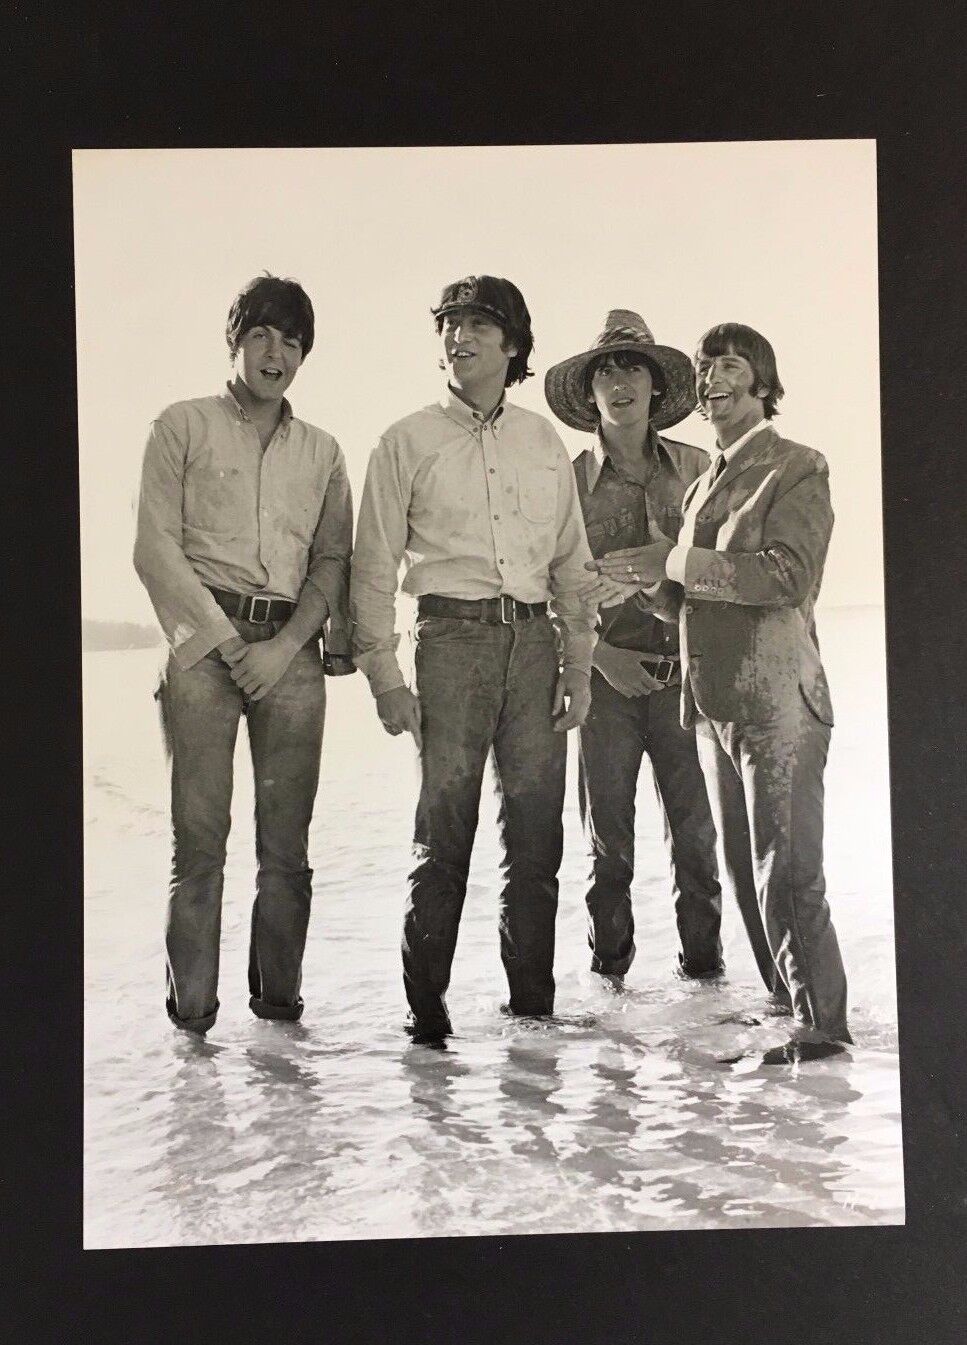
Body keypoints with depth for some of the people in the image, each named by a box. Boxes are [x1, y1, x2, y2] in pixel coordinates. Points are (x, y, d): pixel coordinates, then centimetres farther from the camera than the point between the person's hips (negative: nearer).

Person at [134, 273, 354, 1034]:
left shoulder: (321, 451, 19)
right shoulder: (184, 427, 10)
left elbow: (334, 560, 11)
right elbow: (156, 547, 1)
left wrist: (284, 646, -5)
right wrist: (226, 640, -7)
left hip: (291, 649, 3)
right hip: (205, 638, -2)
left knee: (288, 839, -1)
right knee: (201, 833, -7)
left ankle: (279, 994, 8)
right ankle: (192, 1002, -1)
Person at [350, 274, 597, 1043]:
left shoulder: (545, 443, 15)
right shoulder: (409, 442, 6)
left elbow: (572, 561, 16)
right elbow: (374, 566, 3)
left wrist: (579, 664, 8)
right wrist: (384, 675, -4)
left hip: (533, 638, 3)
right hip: (453, 635, -3)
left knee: (538, 830, 4)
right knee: (444, 828, -5)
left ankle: (533, 1002, 14)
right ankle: (427, 1006, 6)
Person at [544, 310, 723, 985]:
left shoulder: (696, 468, 5)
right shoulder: (569, 481, 3)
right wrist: (601, 655, -8)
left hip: (685, 674, 0)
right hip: (608, 677, 0)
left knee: (696, 828, 3)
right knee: (609, 834, 8)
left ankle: (703, 961, 18)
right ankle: (609, 966, 22)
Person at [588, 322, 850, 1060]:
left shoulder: (798, 468, -3)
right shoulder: (706, 481, 18)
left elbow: (788, 576, -17)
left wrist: (678, 563, -15)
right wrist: (650, 577, 0)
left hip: (776, 700, -7)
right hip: (714, 701, 8)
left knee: (787, 871, -7)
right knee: (747, 870, 12)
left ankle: (822, 1021, 3)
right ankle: (789, 1003, 25)